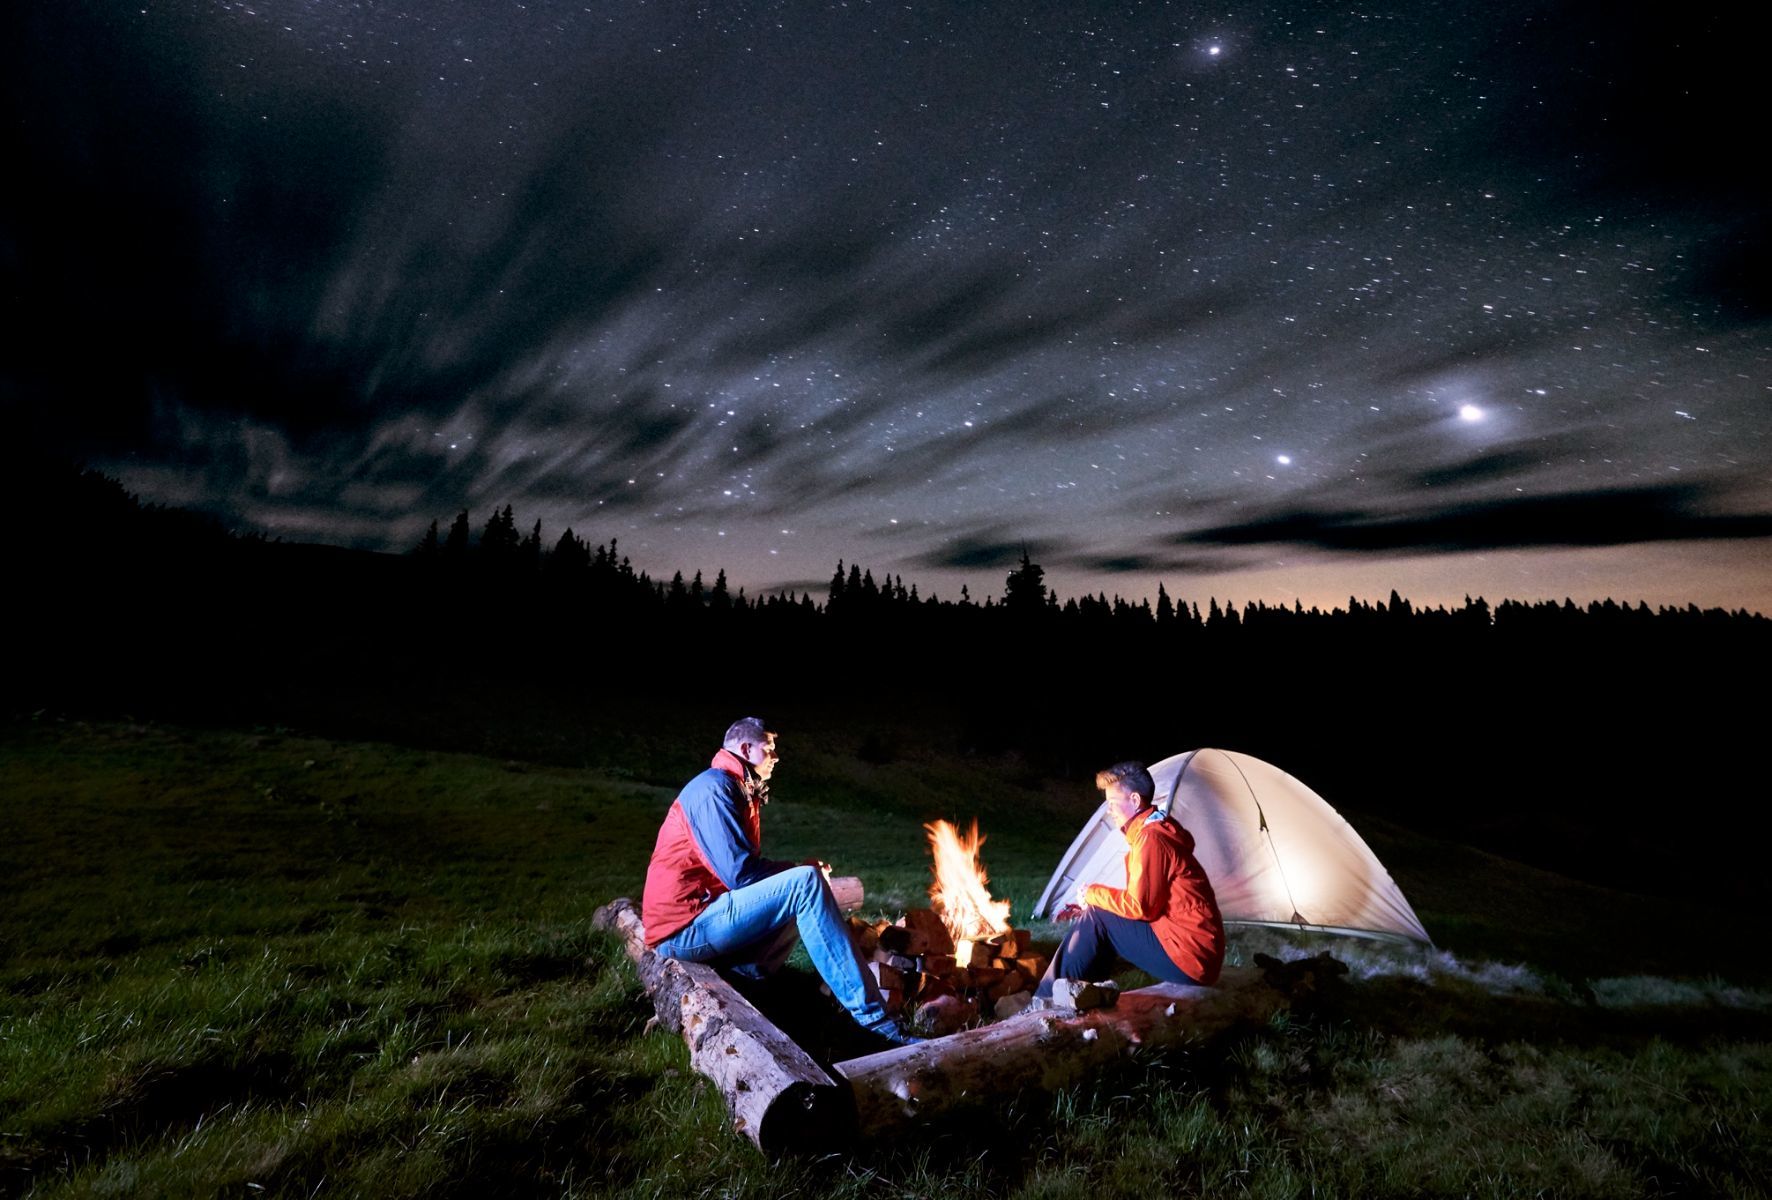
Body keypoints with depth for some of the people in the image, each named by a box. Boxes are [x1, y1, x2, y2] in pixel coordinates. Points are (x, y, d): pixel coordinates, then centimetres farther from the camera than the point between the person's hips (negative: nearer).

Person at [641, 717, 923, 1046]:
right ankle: (872, 1017, -24)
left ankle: (747, 975, -4)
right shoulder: (714, 787, -14)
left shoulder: (738, 790, 17)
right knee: (806, 884, -23)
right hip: (685, 928, -10)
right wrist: (802, 871, -7)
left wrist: (800, 870, -1)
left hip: (701, 918, 10)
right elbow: (740, 873, -22)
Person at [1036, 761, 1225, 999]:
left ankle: (1047, 1002, 0)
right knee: (1094, 915, 9)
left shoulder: (1150, 838, -17)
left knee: (1095, 920, -9)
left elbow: (1139, 906, -20)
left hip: (1189, 957, -10)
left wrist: (1093, 894, -5)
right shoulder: (1152, 832, 14)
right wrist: (1091, 904, 7)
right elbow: (1140, 900, 17)